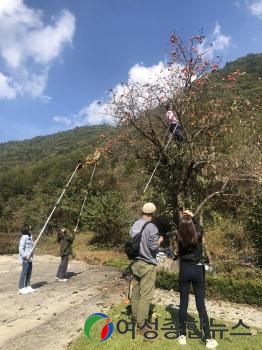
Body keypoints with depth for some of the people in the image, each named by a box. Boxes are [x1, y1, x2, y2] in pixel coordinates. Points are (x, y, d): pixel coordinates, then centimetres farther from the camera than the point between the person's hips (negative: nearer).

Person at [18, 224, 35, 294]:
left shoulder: (30, 237, 12)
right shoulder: (24, 237, -16)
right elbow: (21, 248, -19)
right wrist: (25, 256, -22)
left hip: (30, 258, 9)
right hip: (25, 259, -9)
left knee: (29, 272, 14)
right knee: (24, 273, -1)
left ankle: (27, 286, 24)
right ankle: (21, 288, 8)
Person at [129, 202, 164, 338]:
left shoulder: (134, 225, 4)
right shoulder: (151, 227, -17)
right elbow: (153, 247, -17)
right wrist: (160, 240, 2)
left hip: (135, 263, 7)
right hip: (147, 265, -7)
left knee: (135, 292, 17)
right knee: (146, 295, 2)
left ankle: (135, 318, 31)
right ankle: (141, 325, 10)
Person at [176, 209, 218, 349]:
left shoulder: (179, 238, -10)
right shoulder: (198, 235, -12)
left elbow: (181, 230, 13)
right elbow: (198, 227, 12)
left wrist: (181, 217, 23)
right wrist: (192, 216, 23)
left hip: (184, 270, 0)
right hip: (198, 270, 0)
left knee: (183, 303, 10)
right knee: (201, 304, 7)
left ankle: (182, 335, 20)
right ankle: (208, 339, 14)